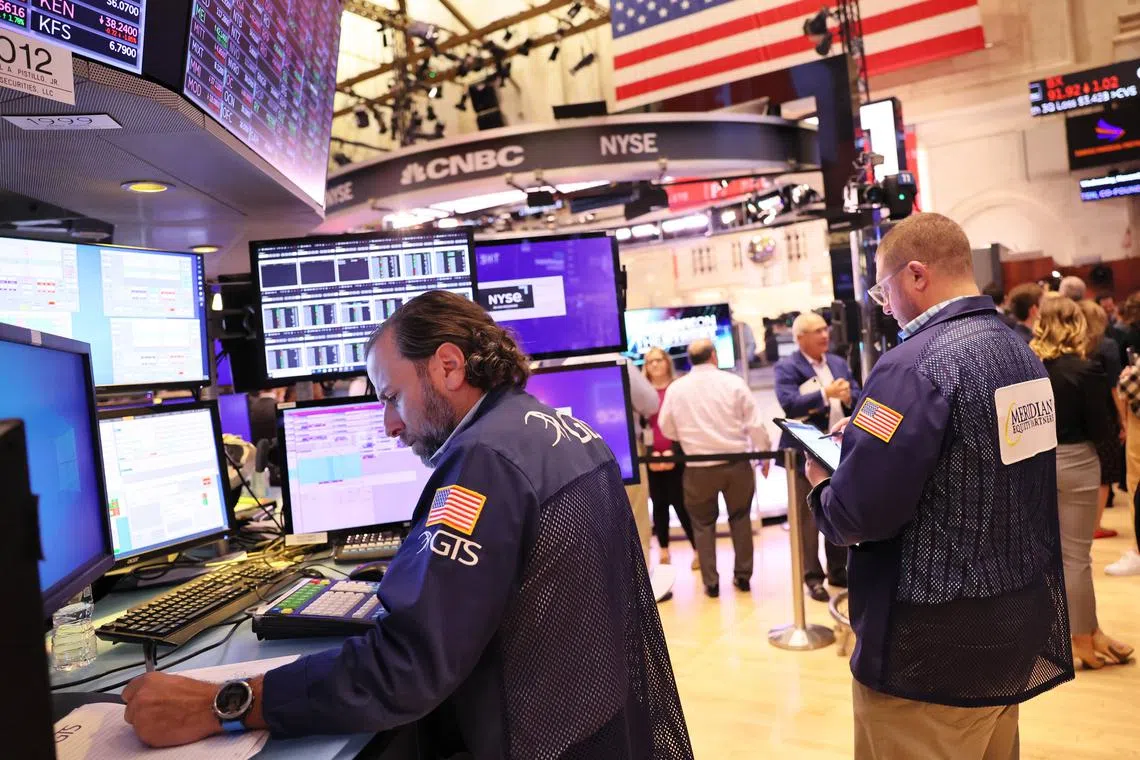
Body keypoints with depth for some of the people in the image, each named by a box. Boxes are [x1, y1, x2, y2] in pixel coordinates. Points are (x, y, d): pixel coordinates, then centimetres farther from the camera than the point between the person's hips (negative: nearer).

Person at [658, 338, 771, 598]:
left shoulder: (675, 388, -3)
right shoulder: (733, 382, -5)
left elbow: (667, 429, 4)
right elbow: (755, 423, -4)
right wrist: (764, 453, 9)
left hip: (698, 467, 0)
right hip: (736, 462, 1)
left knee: (703, 523, 12)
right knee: (740, 518, 17)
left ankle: (711, 583, 13)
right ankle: (743, 576, 22)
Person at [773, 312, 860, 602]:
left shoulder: (839, 363, 13)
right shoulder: (786, 368, -7)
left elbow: (858, 398, 10)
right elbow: (789, 405, -20)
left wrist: (848, 397, -12)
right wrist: (826, 394, -23)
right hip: (806, 455, -6)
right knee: (808, 517, 1)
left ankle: (838, 571, 26)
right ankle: (813, 578, 9)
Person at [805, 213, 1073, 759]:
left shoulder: (916, 365, -22)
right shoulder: (1023, 354, 7)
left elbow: (854, 515, -25)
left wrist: (822, 484, -4)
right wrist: (863, 444, 13)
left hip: (935, 651, -9)